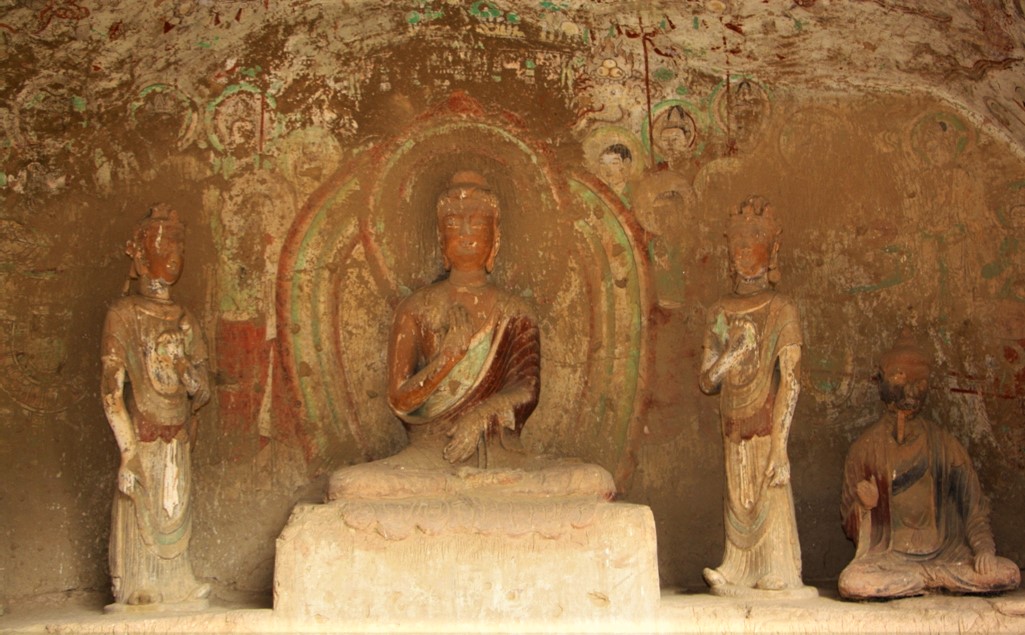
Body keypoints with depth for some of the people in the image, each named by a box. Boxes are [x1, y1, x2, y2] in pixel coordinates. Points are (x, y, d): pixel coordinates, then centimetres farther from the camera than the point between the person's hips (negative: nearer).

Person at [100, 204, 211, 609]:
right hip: (144, 442, -5)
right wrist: (128, 453, -18)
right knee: (140, 521, -2)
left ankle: (176, 591, 18)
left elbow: (202, 390, 17)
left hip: (178, 442, 5)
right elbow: (111, 391, -12)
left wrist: (191, 380, -5)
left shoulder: (183, 319, 13)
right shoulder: (123, 315, -4)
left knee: (175, 521, 9)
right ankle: (137, 599, 8)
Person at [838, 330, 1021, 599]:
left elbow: (973, 506, 6)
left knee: (1009, 574, -23)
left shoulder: (944, 444, 9)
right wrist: (865, 505, -17)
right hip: (887, 554, -1)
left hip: (945, 553, 2)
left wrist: (984, 548, -12)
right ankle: (939, 579, -12)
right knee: (852, 583, -33)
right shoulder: (866, 448, 5)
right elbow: (851, 522, 6)